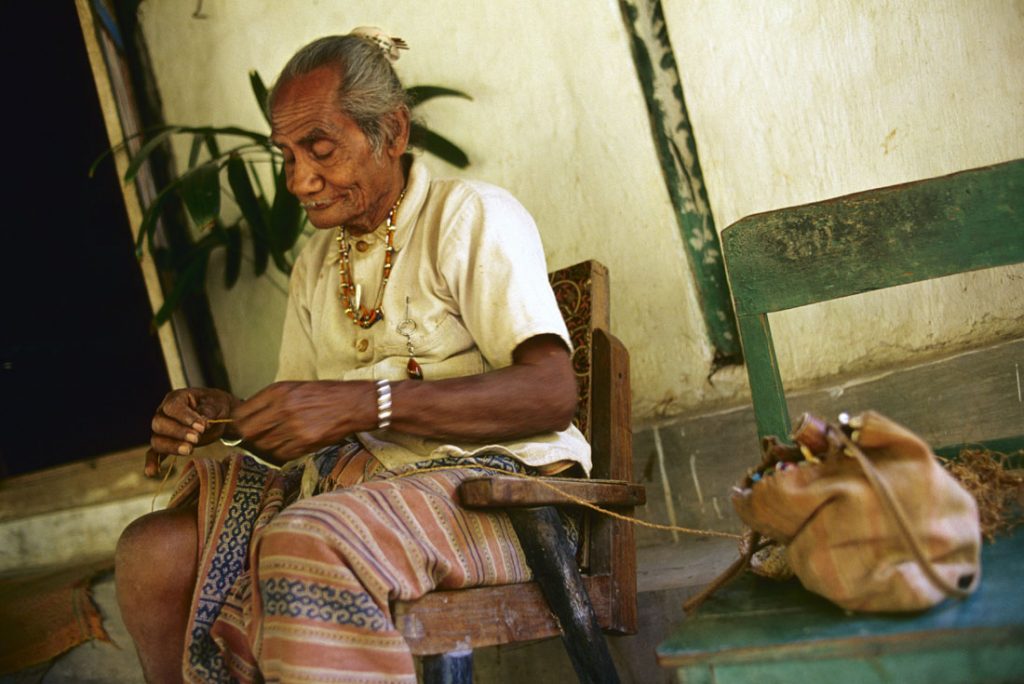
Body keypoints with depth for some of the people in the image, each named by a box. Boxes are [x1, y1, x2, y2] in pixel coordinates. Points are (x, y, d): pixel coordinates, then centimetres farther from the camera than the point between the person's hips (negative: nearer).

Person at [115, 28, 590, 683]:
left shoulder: (472, 216, -4)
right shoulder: (316, 265, 20)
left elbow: (552, 395, -18)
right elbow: (293, 427, 22)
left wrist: (365, 402, -26)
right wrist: (221, 415, -2)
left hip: (490, 481, -7)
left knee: (306, 548, -36)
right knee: (154, 550, -13)